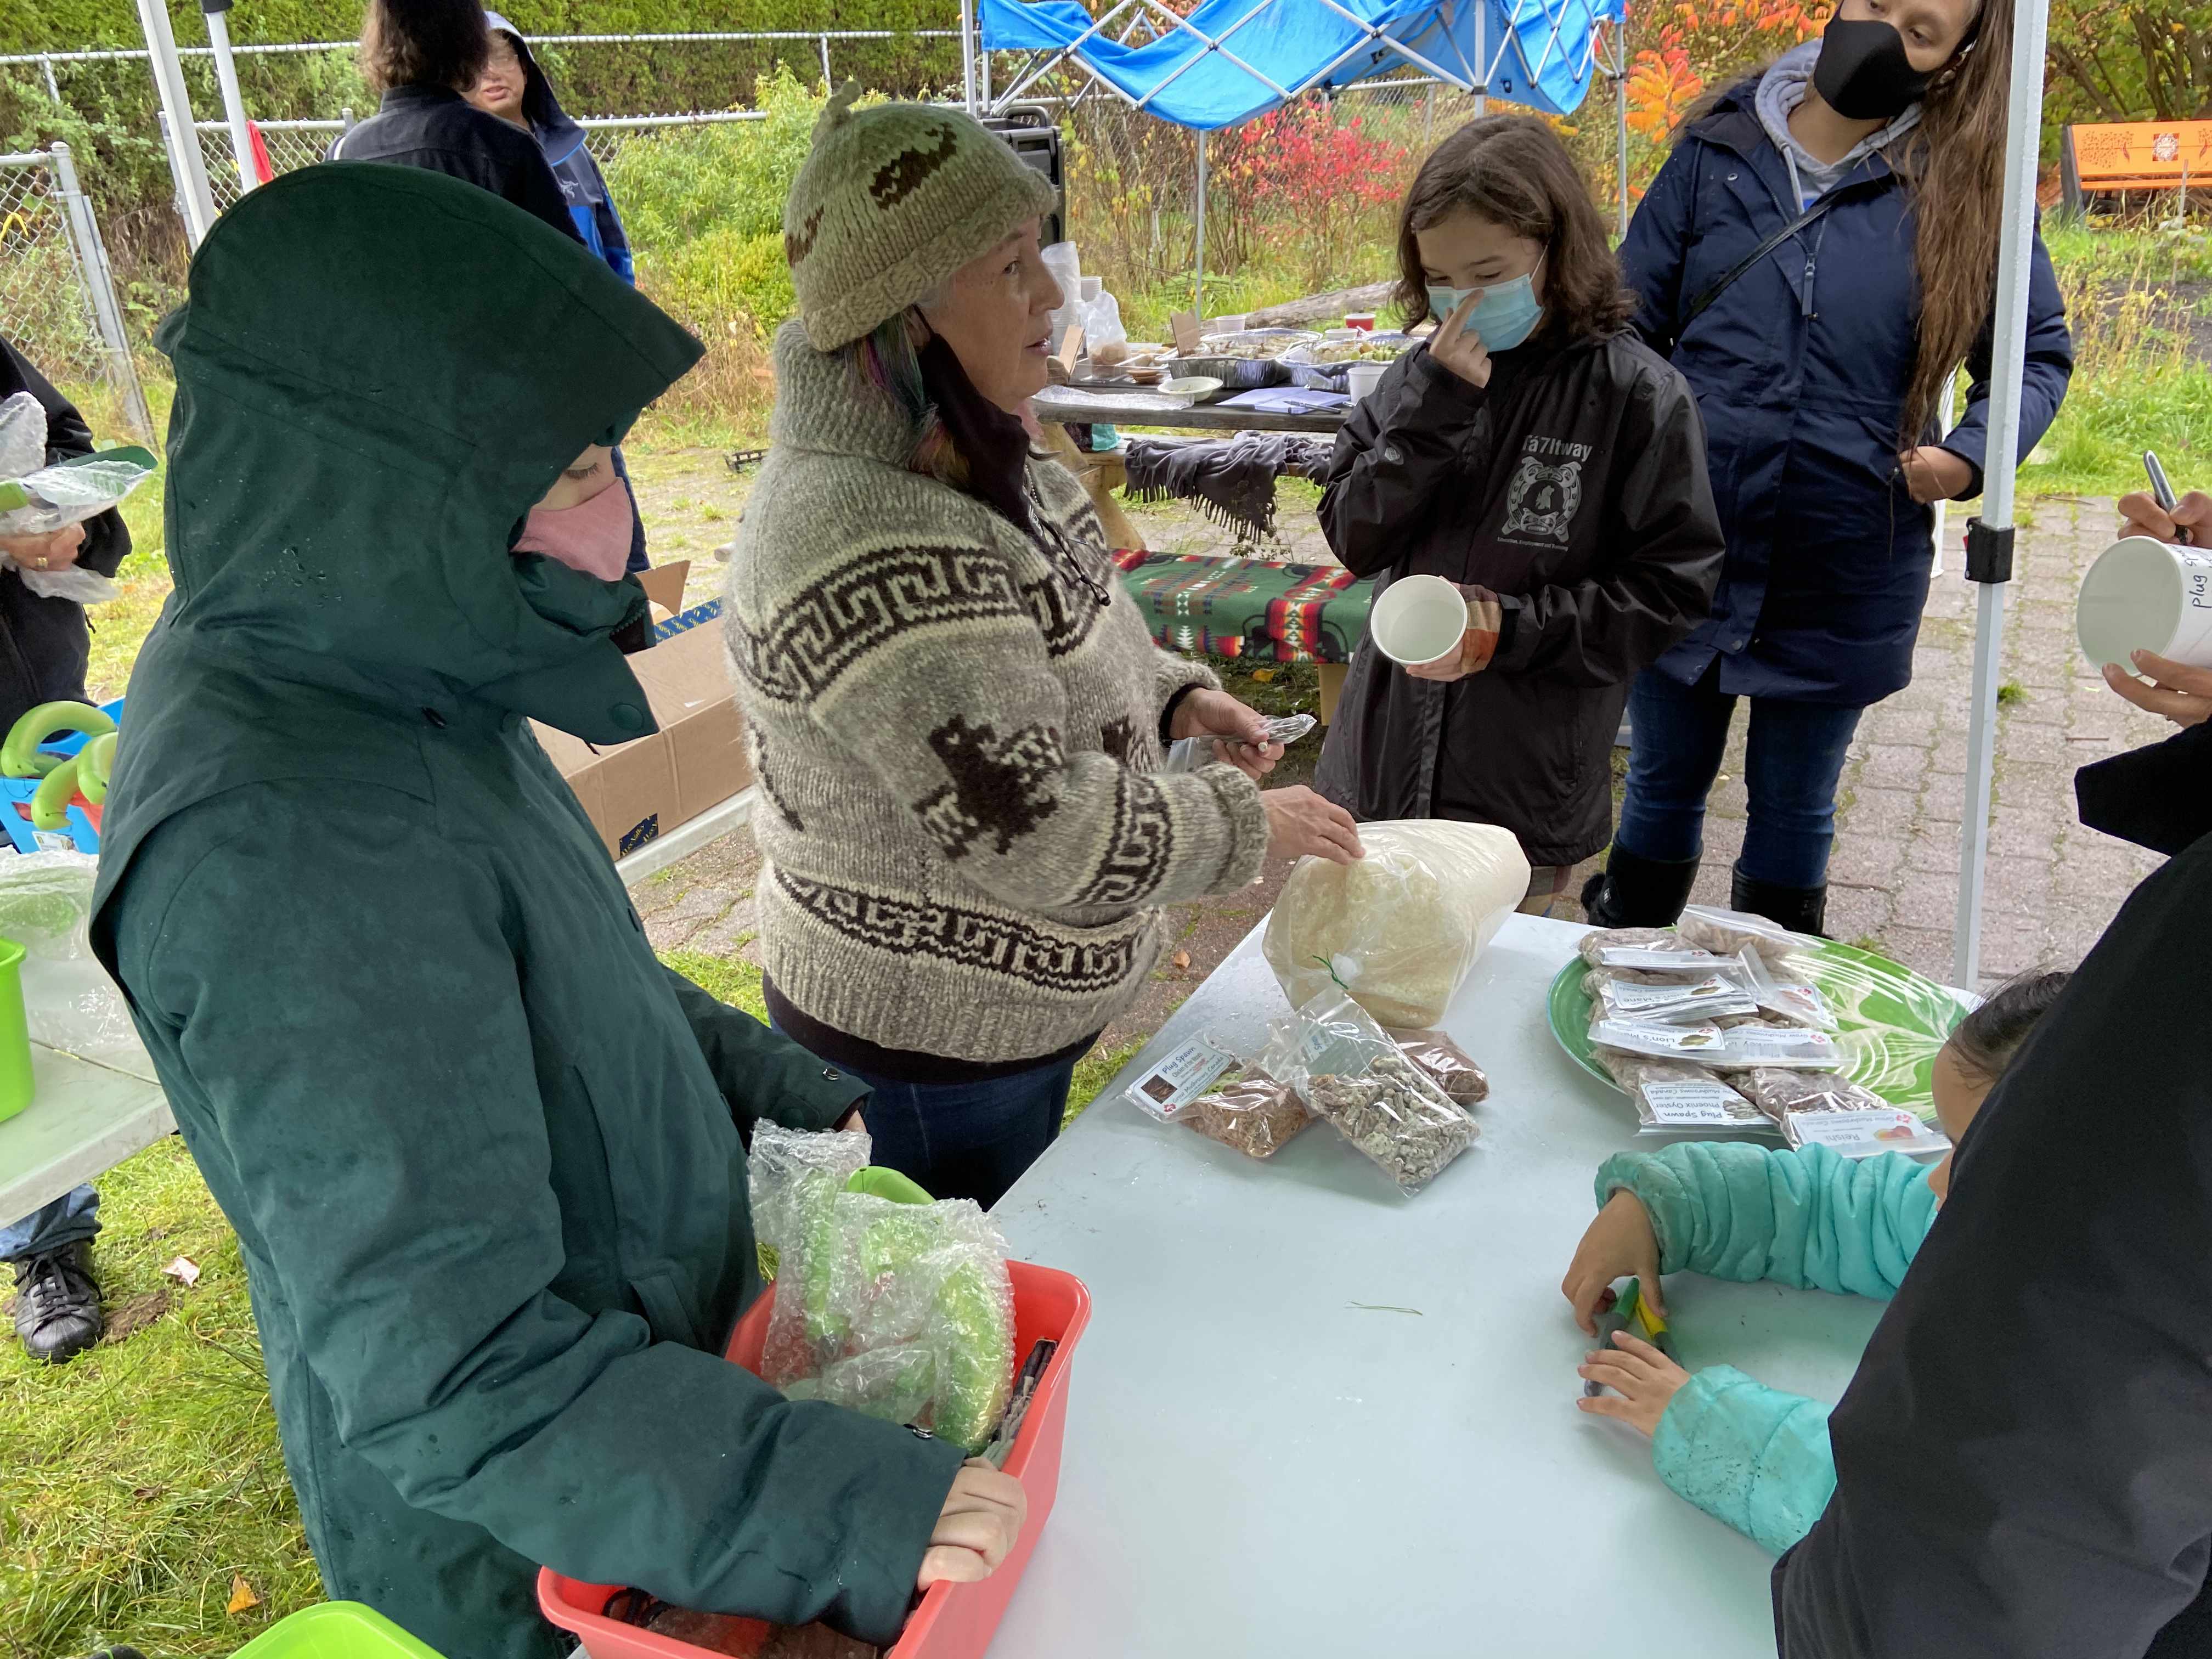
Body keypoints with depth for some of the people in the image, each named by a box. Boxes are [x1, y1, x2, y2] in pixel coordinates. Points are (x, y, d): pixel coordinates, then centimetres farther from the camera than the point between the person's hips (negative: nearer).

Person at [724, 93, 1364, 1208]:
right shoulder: (873, 553, -33)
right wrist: (1248, 825, -16)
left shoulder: (960, 459, 0)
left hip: (1011, 993, 9)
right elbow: (1039, 835, -30)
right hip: (933, 1031, -9)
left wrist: (1171, 696, 0)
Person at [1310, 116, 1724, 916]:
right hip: (1386, 758, 3)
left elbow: (1671, 587, -7)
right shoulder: (1423, 375, 3)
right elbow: (1356, 539, -3)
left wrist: (1512, 628, -18)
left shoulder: (1638, 395, -8)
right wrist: (1437, 406, -14)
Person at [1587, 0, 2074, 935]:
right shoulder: (1719, 151, -1)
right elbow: (1630, 329, 3)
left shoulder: (1961, 191, -3)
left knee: (1794, 811, 16)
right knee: (1662, 787, 16)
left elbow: (2040, 353, 6)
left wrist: (1969, 454, -13)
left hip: (1843, 576, 0)